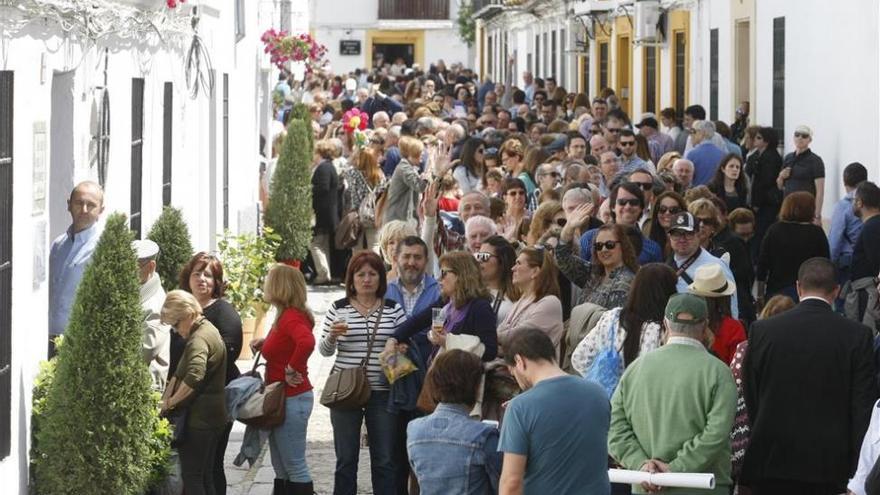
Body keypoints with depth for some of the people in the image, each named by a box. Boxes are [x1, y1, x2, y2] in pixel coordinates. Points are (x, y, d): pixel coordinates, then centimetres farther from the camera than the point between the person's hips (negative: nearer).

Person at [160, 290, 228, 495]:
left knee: (191, 475, -6)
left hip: (200, 419, -10)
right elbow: (179, 372, 17)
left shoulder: (198, 339, -18)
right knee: (206, 476, 14)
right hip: (213, 416, 10)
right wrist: (165, 399, 6)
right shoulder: (208, 330, 15)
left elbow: (194, 376, -36)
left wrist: (170, 402, -24)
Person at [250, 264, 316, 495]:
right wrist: (266, 343, 11)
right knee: (282, 468, 15)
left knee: (295, 466, -6)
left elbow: (307, 342, -38)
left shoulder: (291, 317, -18)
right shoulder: (286, 315, 12)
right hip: (282, 400, 10)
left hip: (292, 400, -10)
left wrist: (293, 370, -25)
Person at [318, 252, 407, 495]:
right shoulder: (338, 309, 3)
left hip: (382, 392, 1)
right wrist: (332, 335, -18)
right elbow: (324, 351, 3)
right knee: (346, 459, 5)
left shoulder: (394, 309, 5)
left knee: (384, 460, 4)